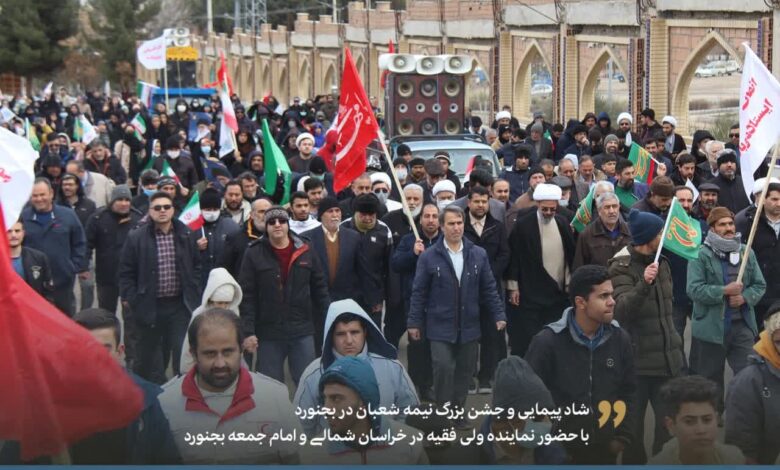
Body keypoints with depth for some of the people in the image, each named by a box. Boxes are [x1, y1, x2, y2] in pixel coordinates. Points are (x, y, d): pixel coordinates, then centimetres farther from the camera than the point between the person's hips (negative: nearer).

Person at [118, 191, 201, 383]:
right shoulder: (136, 238, -4)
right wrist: (130, 299, -6)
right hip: (149, 306, -1)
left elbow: (196, 266, 12)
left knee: (183, 353, -1)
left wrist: (194, 293, 5)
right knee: (150, 354, 12)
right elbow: (126, 272, 0)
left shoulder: (185, 235, 2)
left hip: (180, 305, 1)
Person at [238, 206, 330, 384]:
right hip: (268, 333, -1)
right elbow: (246, 296, -6)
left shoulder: (305, 252, 2)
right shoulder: (254, 254, -4)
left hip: (303, 331, 1)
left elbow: (320, 289, 8)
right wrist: (248, 331, -12)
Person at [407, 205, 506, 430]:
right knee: (443, 368, -10)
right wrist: (414, 323, 0)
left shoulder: (478, 255, 4)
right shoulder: (429, 257, -2)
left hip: (469, 326, 3)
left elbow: (489, 289, 8)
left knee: (464, 370, 8)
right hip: (441, 327, -3)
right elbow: (419, 292, 0)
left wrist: (498, 315, 1)